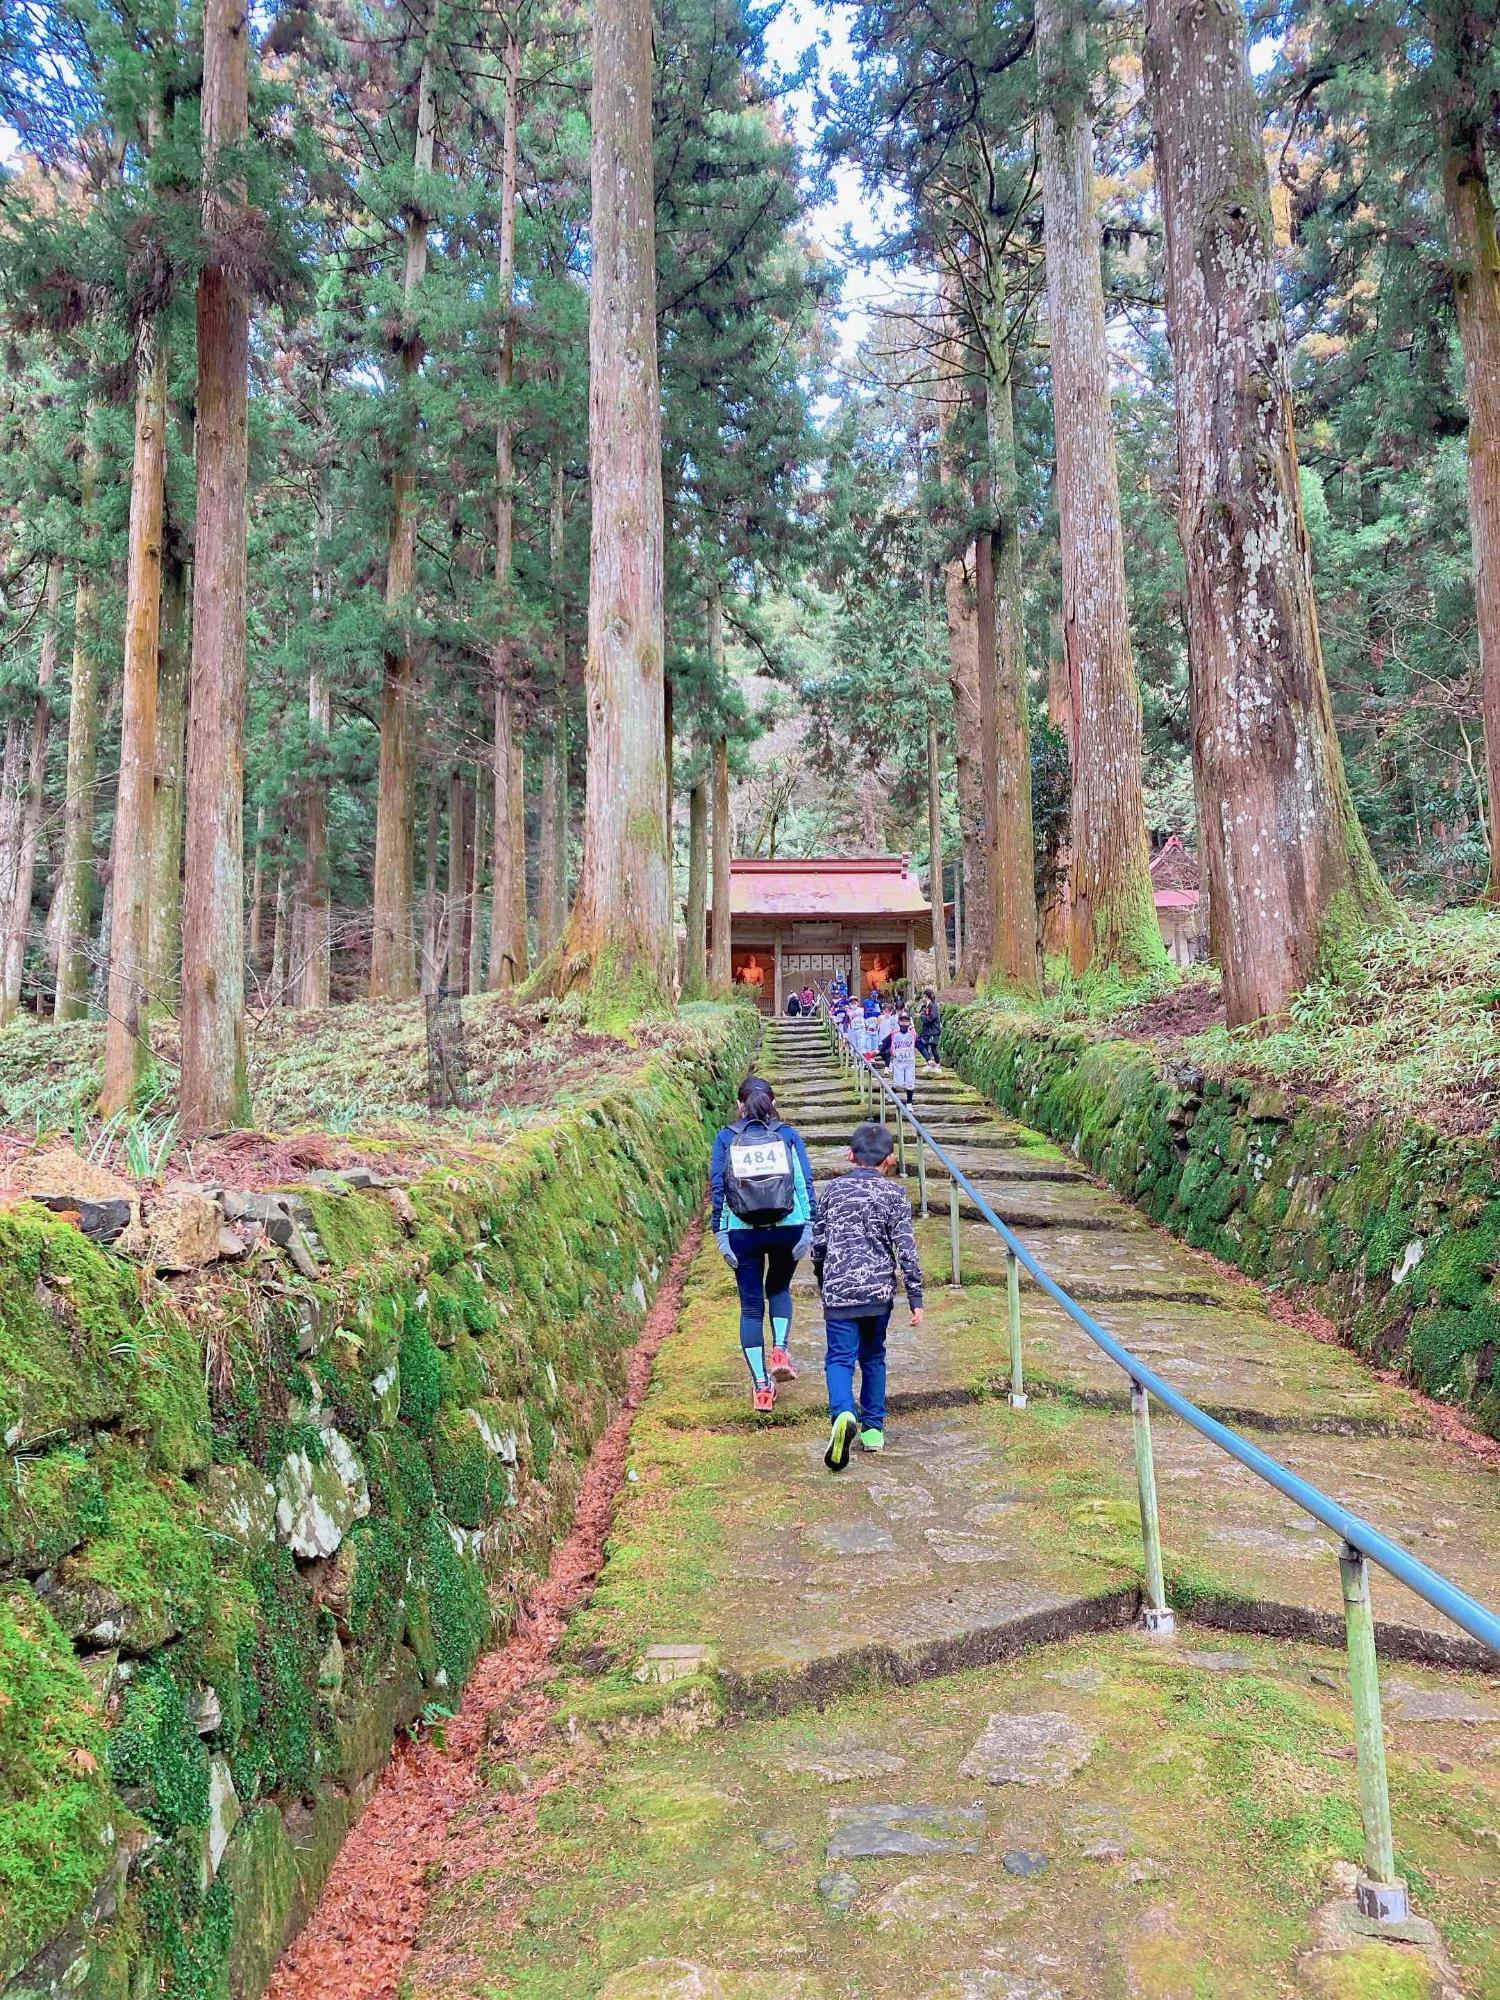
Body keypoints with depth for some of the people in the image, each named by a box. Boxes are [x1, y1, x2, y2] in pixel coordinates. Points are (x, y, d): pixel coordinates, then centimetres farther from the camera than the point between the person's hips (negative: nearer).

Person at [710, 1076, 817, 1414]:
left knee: (751, 1305, 9)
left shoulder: (726, 1138, 4)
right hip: (787, 1228, 1)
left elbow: (718, 1188, -1)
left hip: (743, 1233, -1)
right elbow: (805, 1183, -3)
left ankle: (761, 1384, 8)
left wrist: (721, 1234, 0)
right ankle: (780, 1350, 6)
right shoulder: (789, 1135, 4)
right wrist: (808, 1227, -2)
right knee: (778, 1288, 26)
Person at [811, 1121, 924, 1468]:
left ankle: (843, 1414, -28)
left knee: (840, 1359, -1)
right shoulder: (894, 1195, -2)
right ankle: (874, 1427, 22)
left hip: (838, 1291, 0)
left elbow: (818, 1243, 9)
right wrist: (916, 1299, -1)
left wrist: (822, 1282, 24)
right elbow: (906, 1250, -6)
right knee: (873, 1357, 18)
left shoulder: (833, 1189, 4)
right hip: (879, 1290, 1)